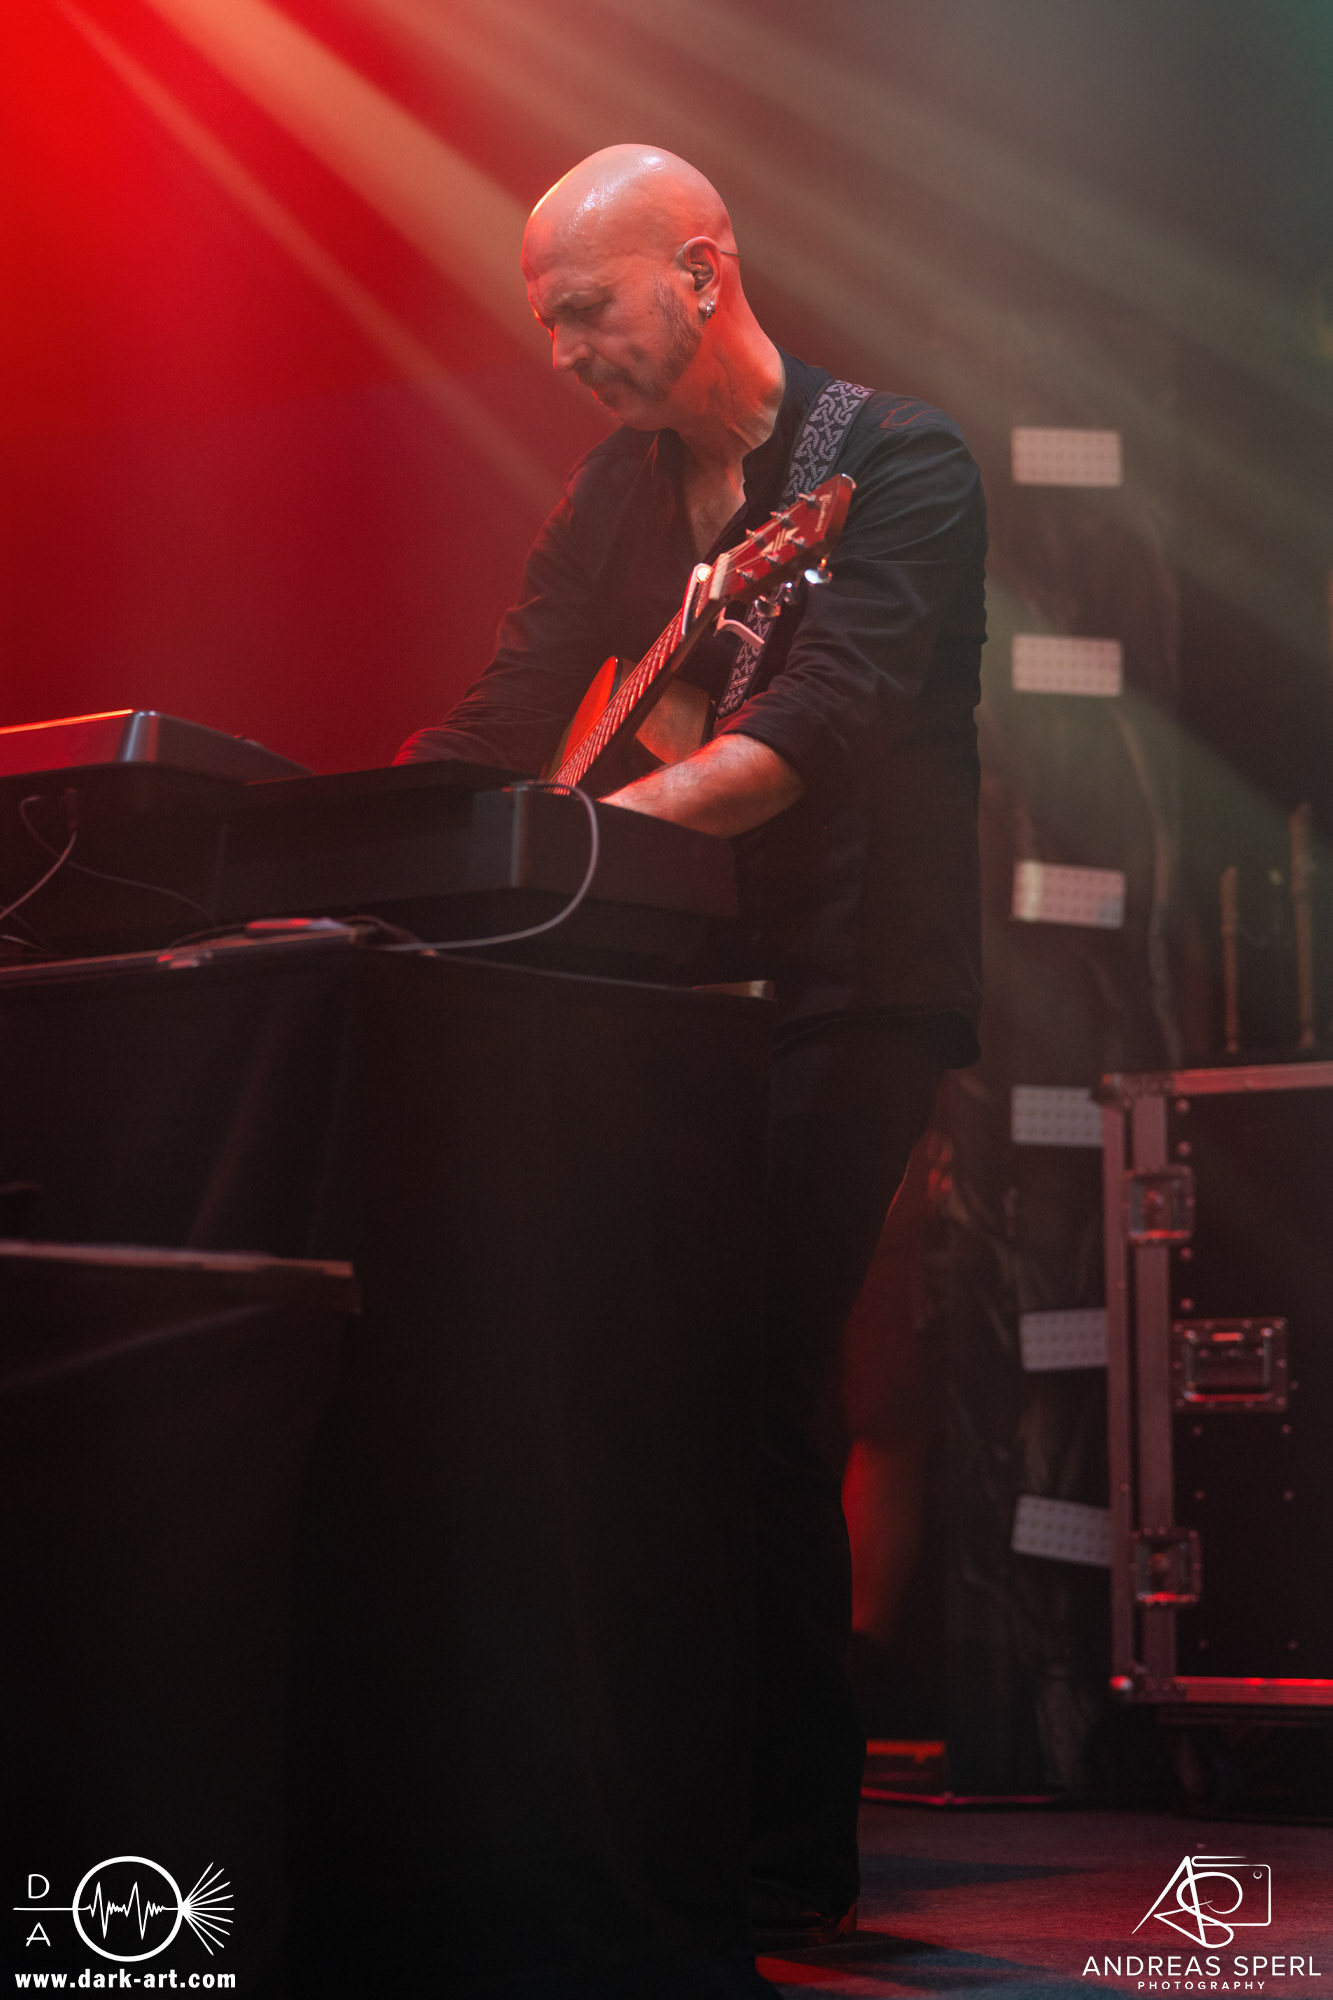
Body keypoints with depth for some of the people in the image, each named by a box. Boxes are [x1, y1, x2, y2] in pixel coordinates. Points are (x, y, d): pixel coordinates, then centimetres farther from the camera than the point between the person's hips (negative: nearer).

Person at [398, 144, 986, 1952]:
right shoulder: (617, 493, 14)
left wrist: (621, 814, -37)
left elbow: (826, 716, -24)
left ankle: (790, 1857, -4)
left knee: (755, 1388, -13)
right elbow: (505, 722, 9)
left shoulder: (893, 459, -8)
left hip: (852, 993, -7)